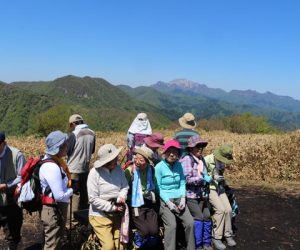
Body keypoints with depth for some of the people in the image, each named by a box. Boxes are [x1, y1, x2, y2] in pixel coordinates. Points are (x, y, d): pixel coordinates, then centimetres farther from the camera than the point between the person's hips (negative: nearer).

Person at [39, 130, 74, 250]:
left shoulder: (56, 161, 3)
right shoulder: (52, 167, -26)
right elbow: (60, 196, -27)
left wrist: (70, 186, -2)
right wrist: (71, 191, -10)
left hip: (59, 209, 10)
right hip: (54, 211, -10)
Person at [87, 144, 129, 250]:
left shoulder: (118, 169, -6)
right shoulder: (94, 173, -18)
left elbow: (125, 186, 4)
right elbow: (93, 199, -19)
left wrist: (122, 197, -18)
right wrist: (112, 207, -19)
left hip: (117, 214, 5)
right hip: (100, 215, -5)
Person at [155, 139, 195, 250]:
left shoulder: (179, 165, 5)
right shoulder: (159, 167, -9)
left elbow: (182, 183, 9)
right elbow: (158, 188, -9)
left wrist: (183, 198, -5)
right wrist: (168, 202, -16)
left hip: (178, 199, 4)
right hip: (164, 200, -4)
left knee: (190, 222, -10)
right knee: (171, 225, -23)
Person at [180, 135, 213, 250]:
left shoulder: (201, 159, 10)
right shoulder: (187, 159, -14)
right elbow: (187, 179, -20)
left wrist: (209, 178, 7)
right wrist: (203, 179, -18)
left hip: (202, 194, 8)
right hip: (191, 195, -8)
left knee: (207, 217, 8)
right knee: (199, 218, -8)